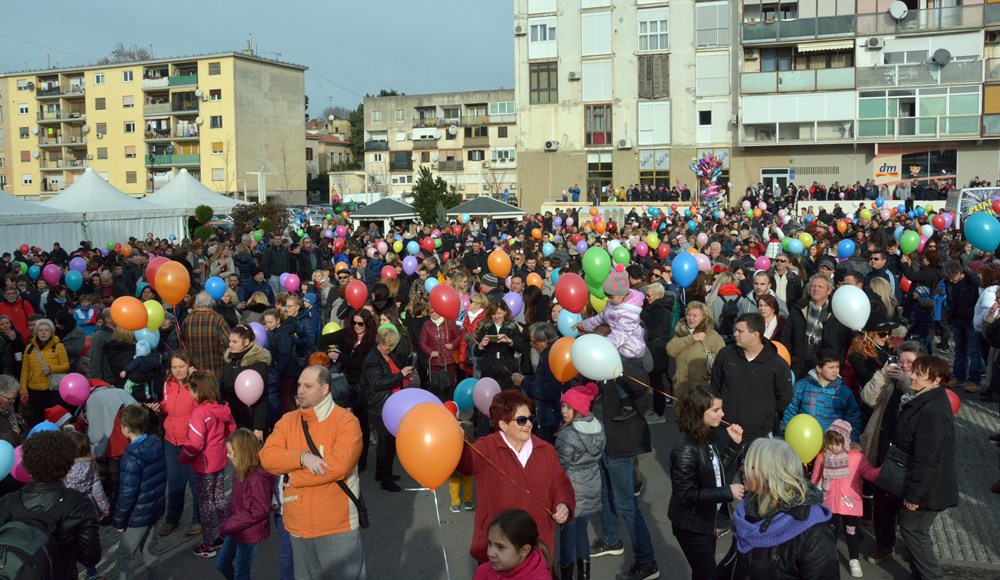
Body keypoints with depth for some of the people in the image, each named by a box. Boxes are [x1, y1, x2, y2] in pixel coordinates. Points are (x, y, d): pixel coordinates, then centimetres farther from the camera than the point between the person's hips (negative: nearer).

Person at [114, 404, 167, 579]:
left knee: (125, 556, 9)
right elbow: (163, 477, 9)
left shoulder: (132, 458, -25)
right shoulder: (156, 445, -3)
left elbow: (127, 494, -21)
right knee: (151, 551, 20)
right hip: (155, 509, 7)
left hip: (137, 515, -7)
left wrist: (119, 520, -9)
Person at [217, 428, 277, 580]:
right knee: (222, 564, 21)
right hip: (236, 528, 8)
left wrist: (228, 526, -21)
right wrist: (228, 523, 1)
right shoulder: (240, 470, -2)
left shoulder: (258, 478, -29)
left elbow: (260, 511, -27)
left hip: (250, 532, -8)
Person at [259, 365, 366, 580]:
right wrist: (302, 456, -23)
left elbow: (339, 464, -25)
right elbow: (267, 458, -6)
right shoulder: (287, 421, 5)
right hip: (299, 524, 6)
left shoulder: (346, 421, -13)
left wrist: (295, 478, -14)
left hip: (337, 525, -6)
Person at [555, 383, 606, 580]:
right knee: (581, 531, 19)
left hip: (571, 491, -6)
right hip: (591, 489, 6)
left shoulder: (567, 435, -24)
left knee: (567, 534, 9)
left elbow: (559, 469, -17)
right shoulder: (598, 427, -4)